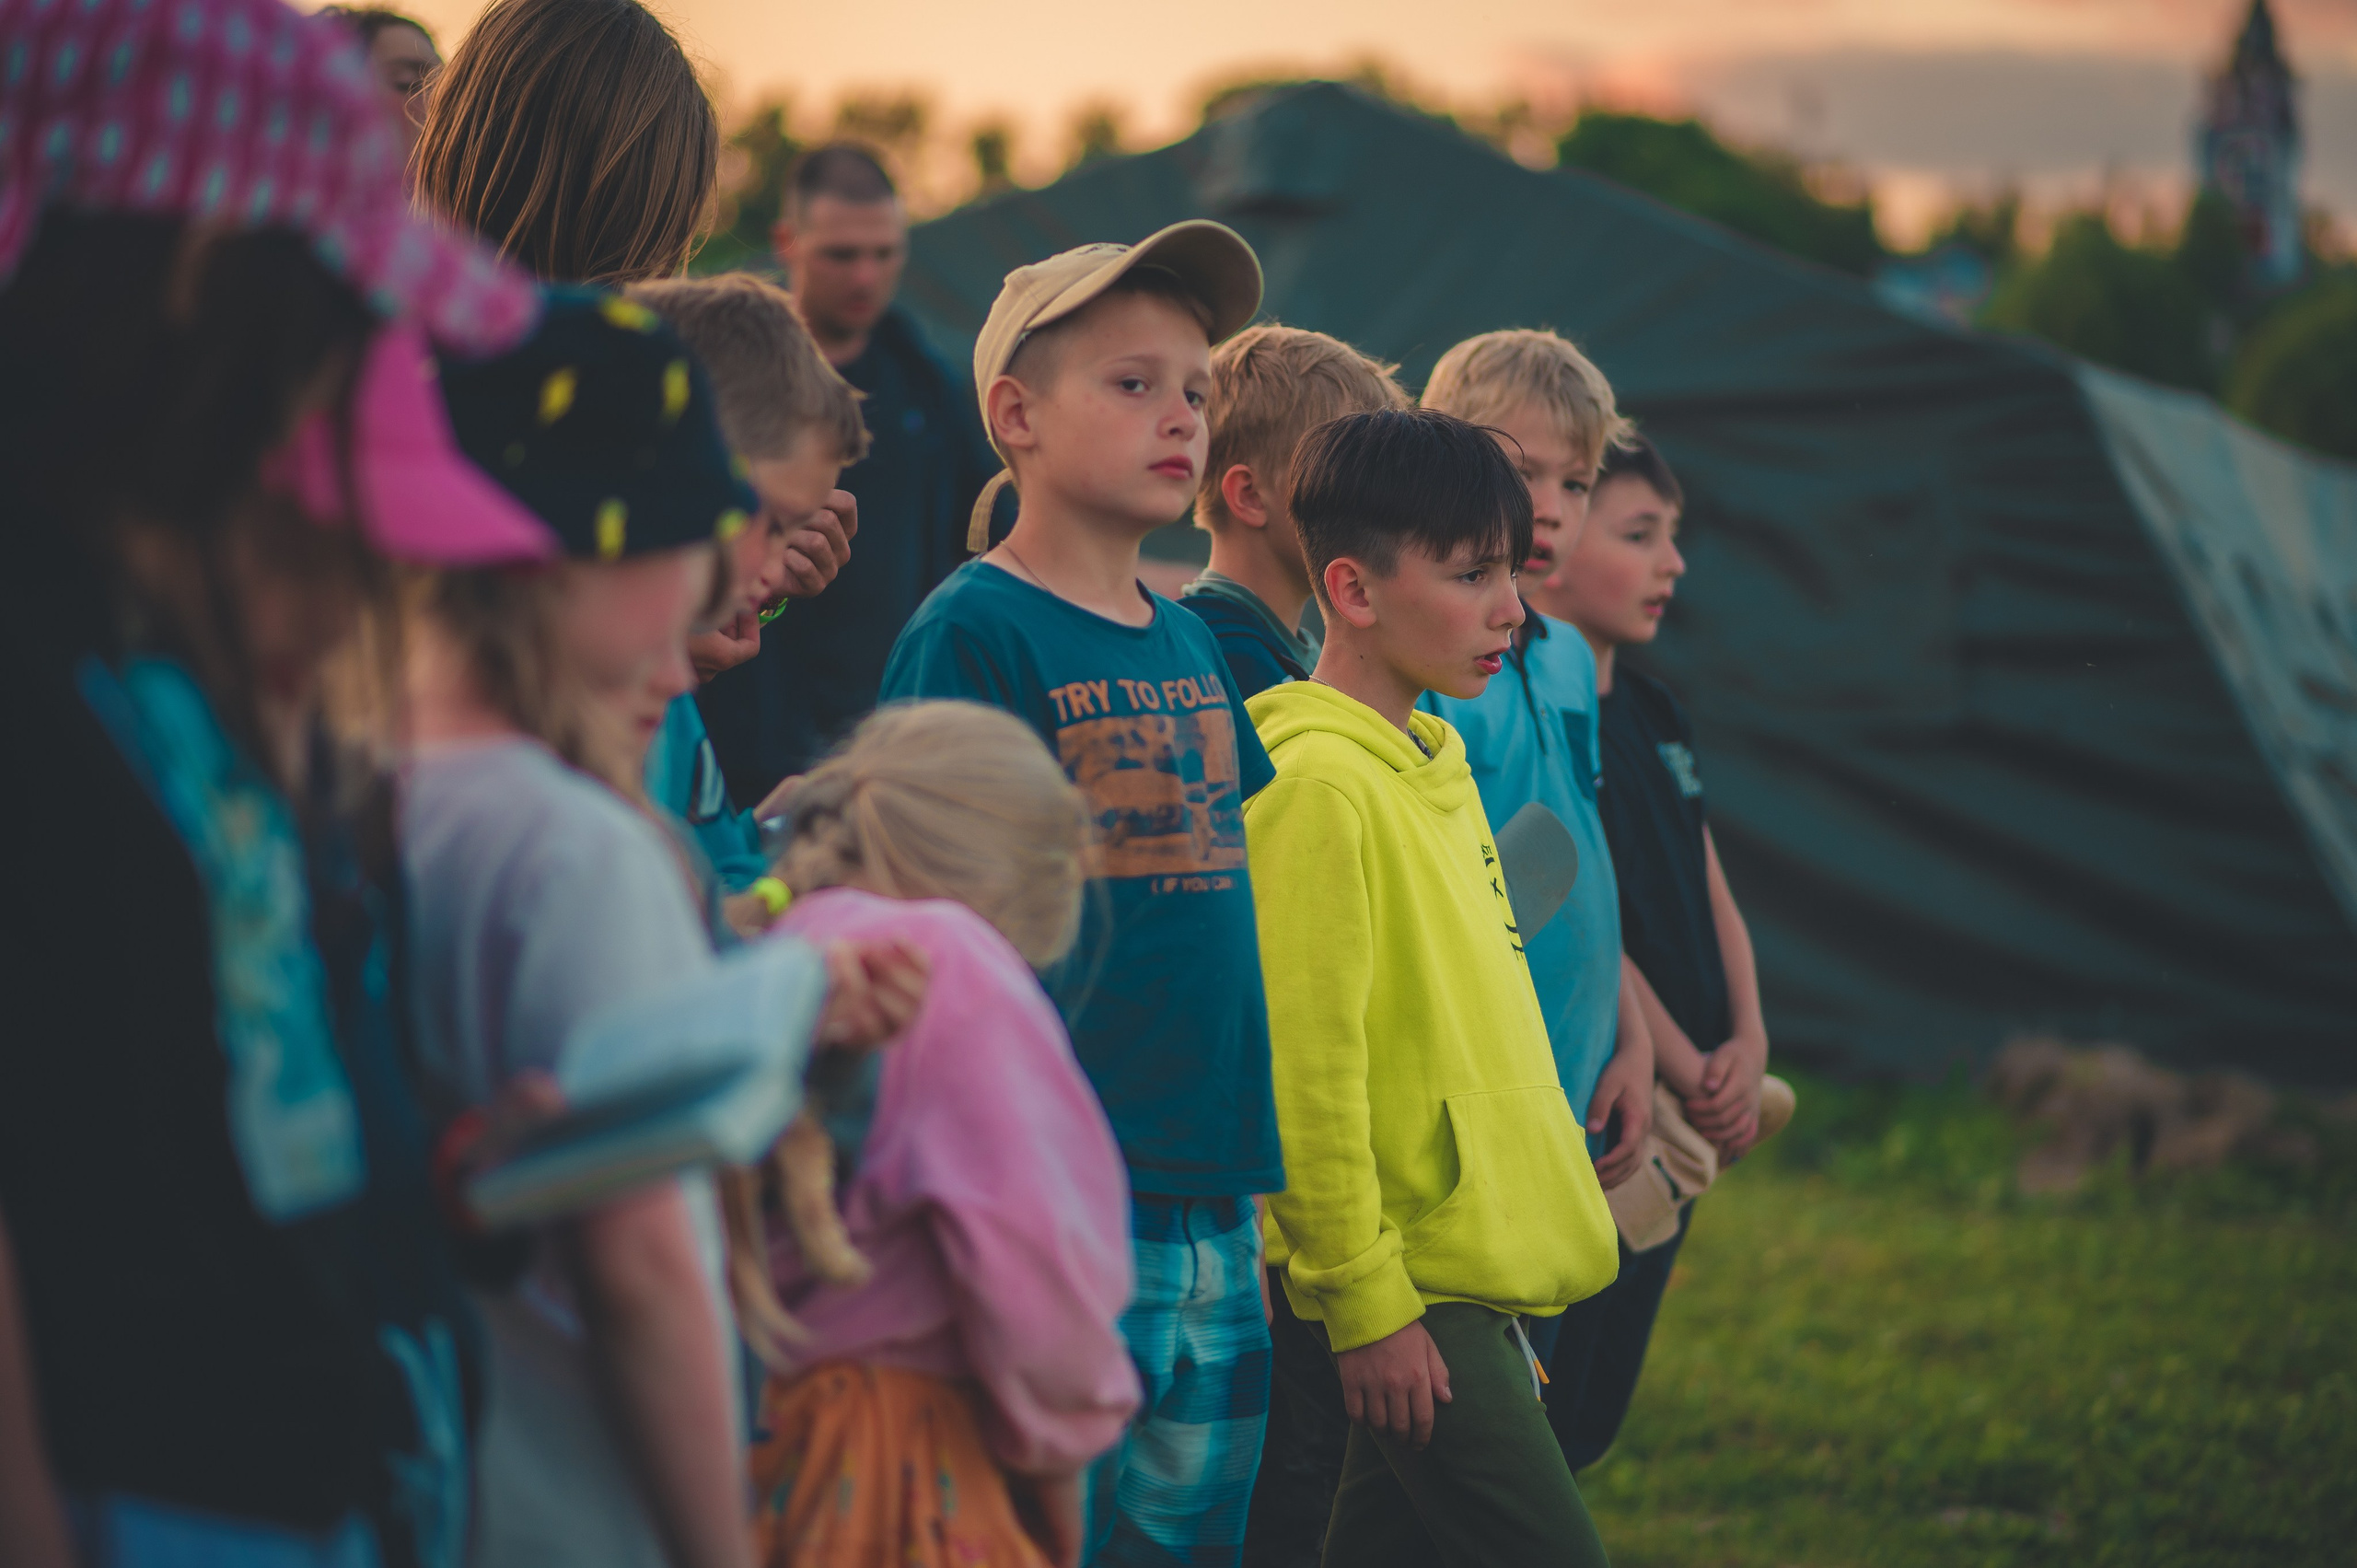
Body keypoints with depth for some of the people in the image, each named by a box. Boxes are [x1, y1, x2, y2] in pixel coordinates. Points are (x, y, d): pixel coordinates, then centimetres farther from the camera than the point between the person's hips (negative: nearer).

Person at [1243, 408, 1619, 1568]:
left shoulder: (1434, 763, 14)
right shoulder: (1318, 783, -15)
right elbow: (1307, 1060, -19)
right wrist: (1363, 1298, -18)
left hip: (1474, 1276, 9)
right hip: (1406, 1289, -9)